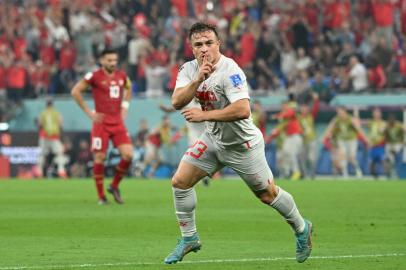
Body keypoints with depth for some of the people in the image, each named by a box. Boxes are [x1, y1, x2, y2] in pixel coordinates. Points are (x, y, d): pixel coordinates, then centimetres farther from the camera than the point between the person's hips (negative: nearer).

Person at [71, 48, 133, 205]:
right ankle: (101, 196, 7)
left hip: (118, 122, 4)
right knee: (100, 158, -4)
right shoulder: (94, 76, -6)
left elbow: (128, 89, 31)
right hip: (101, 123, -4)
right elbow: (75, 92, -5)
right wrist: (89, 112, -6)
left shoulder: (121, 76, 10)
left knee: (128, 155, -9)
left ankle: (114, 186, 12)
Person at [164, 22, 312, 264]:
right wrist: (197, 80, -32)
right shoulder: (189, 70, -5)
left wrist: (204, 115, -35)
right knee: (180, 181, -5)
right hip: (213, 139, 6)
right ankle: (189, 238, 10)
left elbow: (242, 110, -38)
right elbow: (177, 102, -17)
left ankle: (302, 228, 31)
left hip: (243, 143, -6)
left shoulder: (230, 71, -27)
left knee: (268, 194, 6)